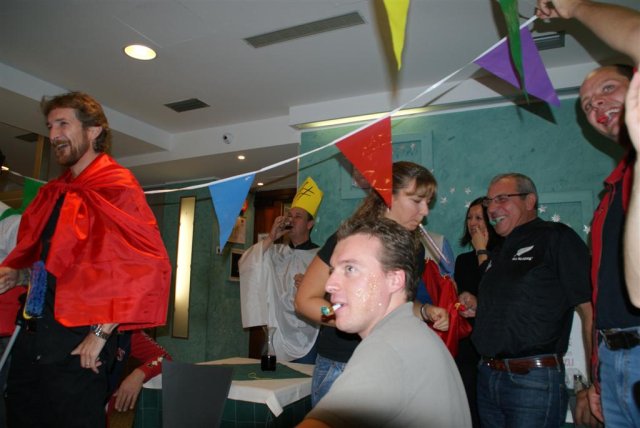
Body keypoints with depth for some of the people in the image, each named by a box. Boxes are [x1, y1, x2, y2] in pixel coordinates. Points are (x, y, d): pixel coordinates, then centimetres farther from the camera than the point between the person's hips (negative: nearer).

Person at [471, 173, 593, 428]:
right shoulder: (499, 252, 17)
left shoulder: (556, 238, -5)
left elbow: (590, 310, -13)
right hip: (487, 377, 7)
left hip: (534, 381, -7)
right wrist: (473, 308, 9)